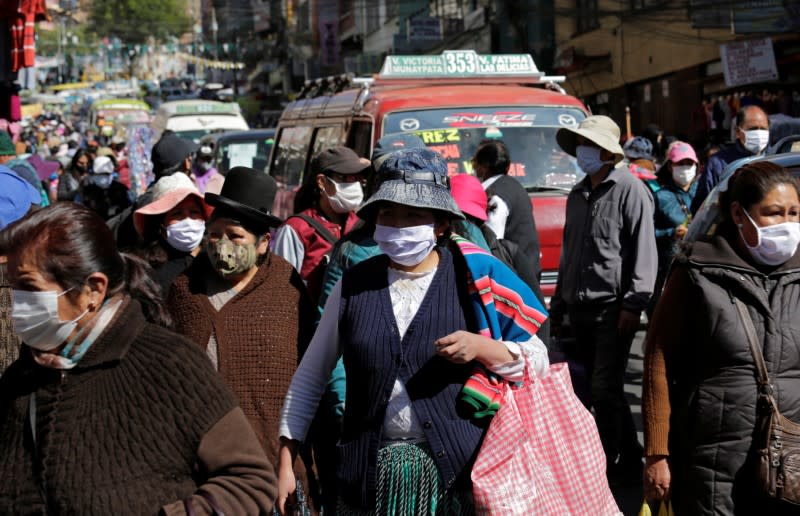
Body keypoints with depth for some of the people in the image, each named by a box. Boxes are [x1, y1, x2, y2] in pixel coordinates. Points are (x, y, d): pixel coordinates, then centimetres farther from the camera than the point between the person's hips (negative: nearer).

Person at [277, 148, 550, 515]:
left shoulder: (472, 278, -1)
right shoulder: (354, 286, 4)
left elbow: (538, 361, 2)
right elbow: (309, 377, 10)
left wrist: (482, 348, -16)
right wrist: (286, 460, 5)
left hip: (455, 469, -2)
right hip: (372, 475, 2)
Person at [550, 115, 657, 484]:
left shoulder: (629, 189, -6)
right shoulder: (577, 195, 18)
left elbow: (644, 250, -12)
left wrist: (633, 303, -18)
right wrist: (558, 305, 22)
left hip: (612, 308, -8)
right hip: (579, 308, 8)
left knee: (605, 389, -8)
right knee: (585, 388, 10)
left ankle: (609, 465, 1)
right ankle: (630, 460, 20)